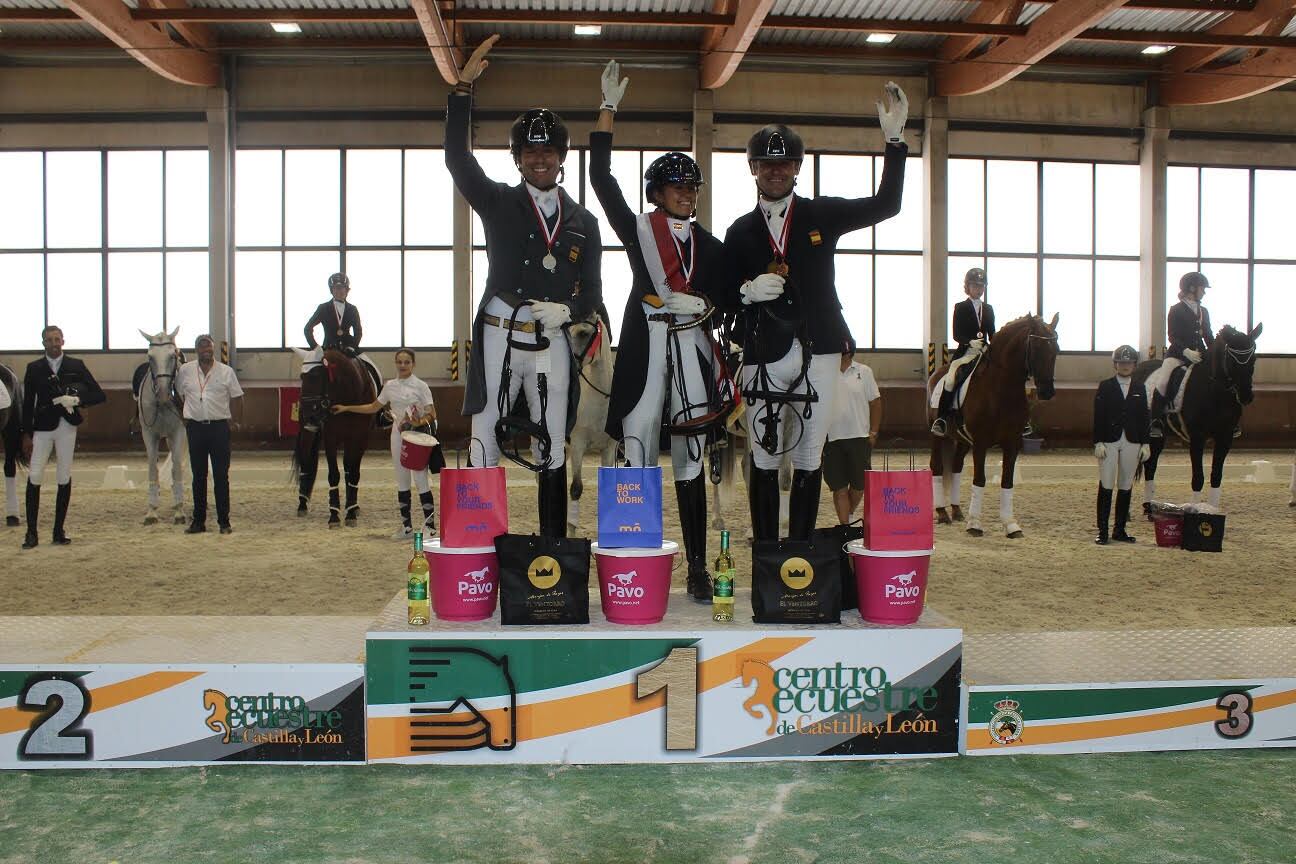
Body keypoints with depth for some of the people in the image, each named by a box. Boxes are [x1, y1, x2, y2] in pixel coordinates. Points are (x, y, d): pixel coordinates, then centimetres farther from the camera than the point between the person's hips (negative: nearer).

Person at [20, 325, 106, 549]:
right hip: (42, 427, 0)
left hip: (67, 426, 0)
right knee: (34, 476, -6)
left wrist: (78, 400, -16)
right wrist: (26, 434, 1)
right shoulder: (34, 368, 6)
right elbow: (28, 403, 5)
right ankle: (31, 532, 0)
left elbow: (99, 395, 2)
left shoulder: (76, 366, 5)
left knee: (64, 478, 4)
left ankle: (59, 530, 13)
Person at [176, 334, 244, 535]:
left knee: (221, 476, 0)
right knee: (198, 476, 7)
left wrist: (235, 421, 0)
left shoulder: (226, 372, 2)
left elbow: (237, 398, 7)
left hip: (219, 427, -1)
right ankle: (198, 521, 14)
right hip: (195, 428, 2)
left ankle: (224, 521, 5)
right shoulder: (185, 371, 5)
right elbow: (178, 395, 15)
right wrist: (184, 419, 9)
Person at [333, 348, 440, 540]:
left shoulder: (421, 386, -5)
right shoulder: (390, 386, 8)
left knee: (420, 480, -7)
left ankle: (430, 526, -1)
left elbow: (432, 413, -7)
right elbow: (373, 407, 18)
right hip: (398, 434, 5)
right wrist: (346, 408, 16)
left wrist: (421, 421, -27)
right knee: (402, 482, 10)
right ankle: (406, 526, 18)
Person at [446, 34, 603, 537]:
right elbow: (457, 159, -8)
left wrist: (566, 310, -11)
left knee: (552, 448, 7)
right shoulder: (498, 203, 7)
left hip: (551, 341, 2)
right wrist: (464, 87, -16)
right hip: (498, 336, -2)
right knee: (484, 444, -2)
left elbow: (592, 292, 11)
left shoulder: (583, 222, 12)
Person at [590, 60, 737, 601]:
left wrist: (702, 304, -8)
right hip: (645, 347, -2)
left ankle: (697, 567, 7)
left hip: (692, 348, 2)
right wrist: (608, 110, -3)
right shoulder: (637, 230, 8)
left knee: (690, 460, 3)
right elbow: (601, 179, -1)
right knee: (637, 454, -5)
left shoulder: (709, 245, 16)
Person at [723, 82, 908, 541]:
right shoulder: (740, 231, 11)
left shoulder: (821, 214, 9)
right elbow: (725, 299, 10)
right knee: (764, 460, 3)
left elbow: (886, 204, 3)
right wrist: (748, 292, -12)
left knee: (808, 461, 3)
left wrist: (894, 138, -3)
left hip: (817, 352, 0)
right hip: (763, 356, 1)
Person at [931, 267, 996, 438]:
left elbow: (992, 334, 17)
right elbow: (956, 334, -5)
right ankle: (941, 419, -23)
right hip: (965, 352, -4)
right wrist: (970, 342, -23)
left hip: (984, 352, 4)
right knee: (950, 379, -26)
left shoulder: (988, 309, 17)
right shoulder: (960, 307, 4)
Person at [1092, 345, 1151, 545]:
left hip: (1132, 443, 3)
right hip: (1109, 441, -3)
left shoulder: (1139, 389, 9)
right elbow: (1098, 417, -4)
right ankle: (1102, 531, 2)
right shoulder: (1105, 387, 0)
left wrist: (1145, 444, 4)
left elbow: (1144, 418, 10)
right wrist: (1098, 442, -11)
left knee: (1126, 487, 7)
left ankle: (1120, 530, 14)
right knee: (1106, 487, -2)